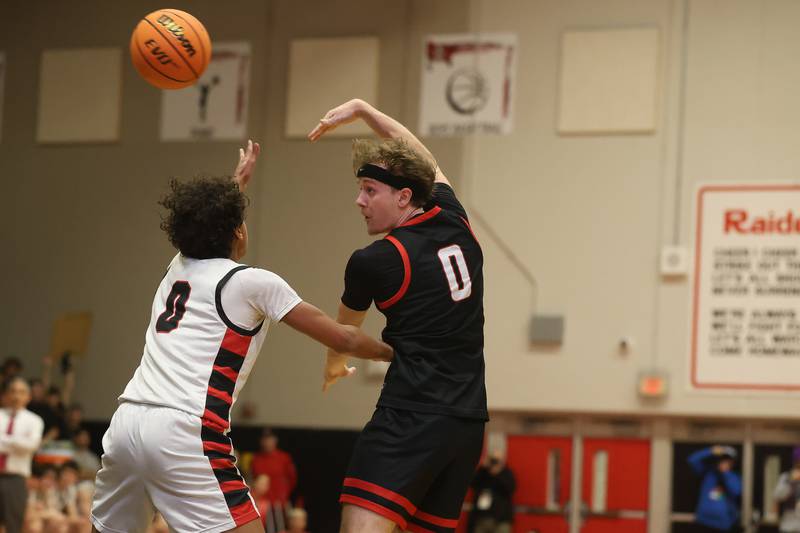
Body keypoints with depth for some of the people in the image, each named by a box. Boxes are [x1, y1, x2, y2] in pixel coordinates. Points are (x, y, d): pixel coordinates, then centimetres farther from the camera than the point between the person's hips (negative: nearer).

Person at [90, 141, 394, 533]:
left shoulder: (178, 269, 21)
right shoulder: (253, 283, 3)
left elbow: (203, 226, 47)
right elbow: (343, 339, 10)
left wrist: (239, 180, 62)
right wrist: (391, 352, 27)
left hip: (126, 424, 7)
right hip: (182, 433, -7)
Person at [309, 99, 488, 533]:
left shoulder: (372, 263, -5)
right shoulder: (455, 223, 11)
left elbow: (345, 330, 17)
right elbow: (427, 163, 32)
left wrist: (334, 364, 39)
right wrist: (362, 110, 37)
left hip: (413, 413, -8)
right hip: (469, 420, 8)